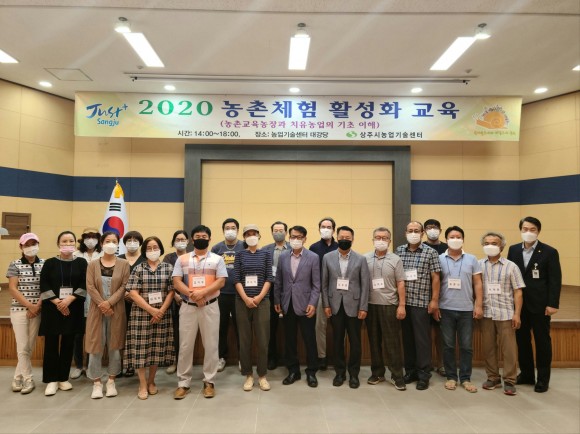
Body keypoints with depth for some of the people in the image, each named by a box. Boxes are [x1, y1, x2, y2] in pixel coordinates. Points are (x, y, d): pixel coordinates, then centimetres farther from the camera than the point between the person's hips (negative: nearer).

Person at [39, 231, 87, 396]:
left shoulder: (81, 263, 5)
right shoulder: (50, 263, 4)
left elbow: (84, 285, -3)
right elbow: (44, 285, -4)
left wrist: (69, 299, -15)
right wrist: (57, 302, -14)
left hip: (73, 308, 1)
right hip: (52, 308, -1)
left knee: (68, 343, 5)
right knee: (51, 343, 0)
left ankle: (63, 378, 16)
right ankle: (51, 380, 9)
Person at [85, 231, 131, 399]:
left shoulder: (124, 264, 3)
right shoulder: (93, 265, 6)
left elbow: (124, 286, -5)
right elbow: (90, 287, -3)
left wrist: (110, 302, -16)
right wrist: (102, 304, -15)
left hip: (116, 310, 0)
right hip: (97, 310, 0)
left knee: (114, 345, 4)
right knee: (96, 345, 1)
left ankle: (111, 382, 17)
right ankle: (96, 383, 12)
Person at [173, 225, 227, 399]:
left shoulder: (217, 259, 3)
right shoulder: (182, 259, 7)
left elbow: (221, 281, -6)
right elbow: (176, 282, -2)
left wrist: (202, 293, -18)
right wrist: (192, 295, -16)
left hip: (210, 306, -1)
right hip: (188, 306, 1)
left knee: (211, 345, 4)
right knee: (185, 345, 6)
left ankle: (209, 381, 17)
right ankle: (183, 383, 17)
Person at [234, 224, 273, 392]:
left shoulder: (266, 254, 5)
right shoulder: (240, 255, 6)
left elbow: (269, 278, 0)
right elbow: (237, 279, -1)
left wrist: (259, 297, -11)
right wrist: (246, 298, -12)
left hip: (262, 301, 0)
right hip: (242, 302, 1)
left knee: (263, 340, 2)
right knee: (244, 340, 6)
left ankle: (262, 375, 16)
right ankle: (248, 375, 18)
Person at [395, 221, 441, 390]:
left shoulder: (430, 252, -2)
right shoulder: (399, 251, 7)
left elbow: (435, 278, -3)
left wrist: (434, 300, -7)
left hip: (421, 302, -3)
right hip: (403, 302, 4)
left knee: (422, 338, 2)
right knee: (407, 337, 11)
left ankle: (423, 374, 12)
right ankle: (410, 371, 23)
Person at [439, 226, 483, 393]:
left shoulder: (472, 259, 4)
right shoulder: (439, 259, 1)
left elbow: (477, 284, 4)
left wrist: (479, 305, -2)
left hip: (466, 309, 1)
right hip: (446, 309, 0)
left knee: (466, 346, 6)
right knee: (448, 345, 7)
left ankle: (465, 378, 18)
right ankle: (451, 377, 19)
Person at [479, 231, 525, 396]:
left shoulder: (510, 266, 2)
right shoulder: (478, 265, 5)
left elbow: (518, 291, 1)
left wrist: (517, 314, -5)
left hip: (505, 314, -1)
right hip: (485, 313, 2)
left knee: (508, 348, 2)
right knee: (488, 347, 8)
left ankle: (509, 381, 14)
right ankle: (493, 378, 22)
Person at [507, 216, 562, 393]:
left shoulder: (550, 252, -5)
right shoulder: (513, 250, 5)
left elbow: (555, 280, -7)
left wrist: (553, 304, -13)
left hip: (540, 305, -4)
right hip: (519, 304, 4)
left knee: (542, 341, 7)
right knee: (522, 340, 11)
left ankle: (543, 378, 19)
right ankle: (526, 374, 25)